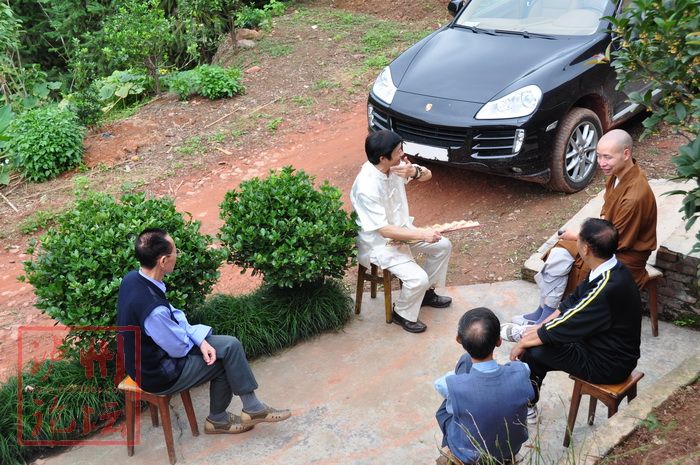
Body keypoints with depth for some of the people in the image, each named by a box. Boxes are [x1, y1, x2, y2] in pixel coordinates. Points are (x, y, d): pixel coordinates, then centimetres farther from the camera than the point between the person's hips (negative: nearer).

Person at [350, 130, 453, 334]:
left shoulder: (395, 166, -11)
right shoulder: (367, 188, -33)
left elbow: (427, 175, 1)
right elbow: (384, 231, -31)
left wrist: (413, 171, -23)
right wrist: (422, 234, -30)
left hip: (401, 228, 9)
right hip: (380, 242, -9)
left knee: (443, 246, 7)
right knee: (418, 278, -20)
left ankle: (427, 292, 27)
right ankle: (402, 314, 9)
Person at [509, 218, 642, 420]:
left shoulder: (607, 290, -34)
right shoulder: (612, 268, -5)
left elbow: (563, 326, -25)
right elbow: (571, 302, 5)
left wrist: (524, 342, -10)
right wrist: (536, 331, 1)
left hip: (608, 365, -8)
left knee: (531, 352, -7)